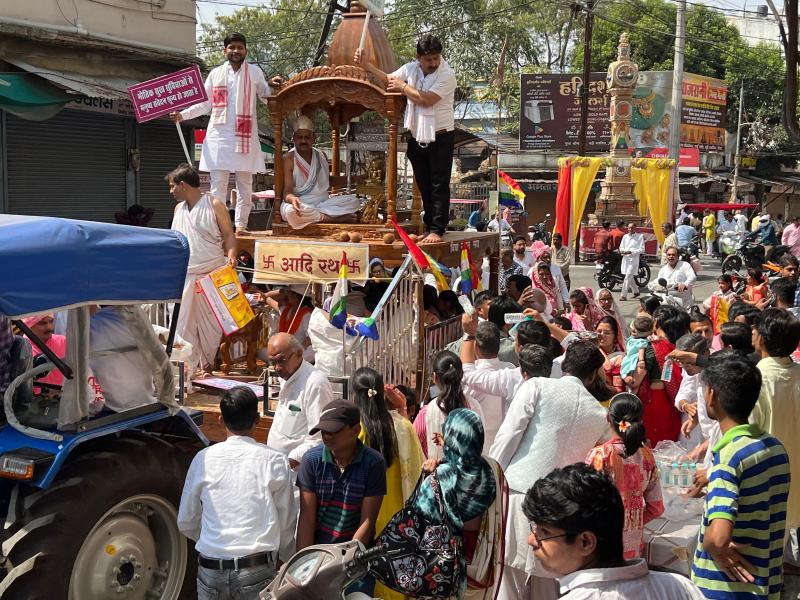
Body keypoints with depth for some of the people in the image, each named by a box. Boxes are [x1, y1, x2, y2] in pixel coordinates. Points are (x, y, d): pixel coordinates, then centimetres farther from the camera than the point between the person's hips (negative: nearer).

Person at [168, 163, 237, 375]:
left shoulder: (214, 205, -2)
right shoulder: (178, 209, 14)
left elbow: (229, 234, -2)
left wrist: (231, 254, -20)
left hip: (212, 275, -5)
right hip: (184, 276, 5)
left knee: (211, 323, 3)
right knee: (183, 324, 1)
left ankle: (208, 364, 17)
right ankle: (188, 369, 7)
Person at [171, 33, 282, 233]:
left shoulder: (254, 72, 8)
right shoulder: (216, 73, 11)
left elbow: (266, 96, 10)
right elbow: (205, 104, 14)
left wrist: (272, 87, -11)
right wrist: (182, 114, 2)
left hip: (245, 135, -1)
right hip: (219, 136, 1)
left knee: (245, 183, 2)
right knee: (218, 183, -1)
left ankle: (241, 224, 8)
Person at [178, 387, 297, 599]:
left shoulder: (203, 459, 0)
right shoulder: (275, 462, -4)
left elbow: (186, 524, 8)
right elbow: (286, 525, 1)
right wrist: (287, 560, 19)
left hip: (211, 571, 2)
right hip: (257, 572, -2)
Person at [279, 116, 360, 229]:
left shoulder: (321, 156, 11)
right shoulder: (288, 159, -6)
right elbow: (287, 191, -14)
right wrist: (292, 199, -37)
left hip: (323, 202, 5)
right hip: (301, 204, -5)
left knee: (353, 201, -15)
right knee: (291, 211, -41)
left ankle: (316, 215, -26)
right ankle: (329, 218, -29)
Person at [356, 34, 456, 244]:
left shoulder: (447, 75, -14)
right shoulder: (411, 69, 5)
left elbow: (425, 99, -23)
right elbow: (387, 80, 17)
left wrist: (403, 87, -9)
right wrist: (365, 64, 8)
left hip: (440, 138, -6)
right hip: (417, 138, 6)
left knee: (439, 186, -5)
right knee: (424, 186, 11)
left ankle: (437, 230, -4)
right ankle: (429, 227, 20)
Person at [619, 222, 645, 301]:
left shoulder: (640, 236, -1)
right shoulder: (625, 236, 13)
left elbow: (642, 250, -6)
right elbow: (621, 247, 16)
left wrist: (631, 252, -17)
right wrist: (623, 251, -8)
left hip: (634, 259, -6)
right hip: (625, 258, 6)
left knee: (628, 277, -13)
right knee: (630, 277, 15)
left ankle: (623, 295, -13)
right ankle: (636, 291, 33)